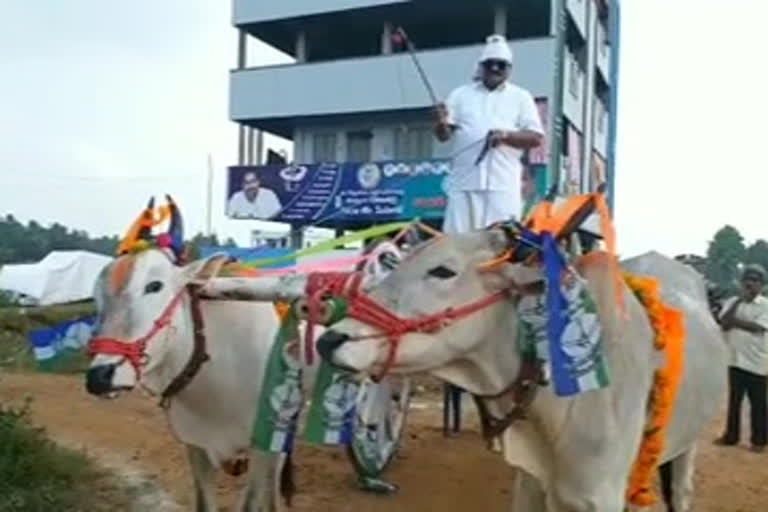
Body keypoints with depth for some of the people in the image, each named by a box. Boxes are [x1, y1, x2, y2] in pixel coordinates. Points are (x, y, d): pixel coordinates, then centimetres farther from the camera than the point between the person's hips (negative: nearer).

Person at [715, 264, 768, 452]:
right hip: (735, 359, 3)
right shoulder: (732, 302, 6)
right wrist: (739, 302, -15)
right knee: (734, 400, 11)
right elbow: (724, 324, -9)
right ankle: (731, 436, 21)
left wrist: (734, 320, -12)